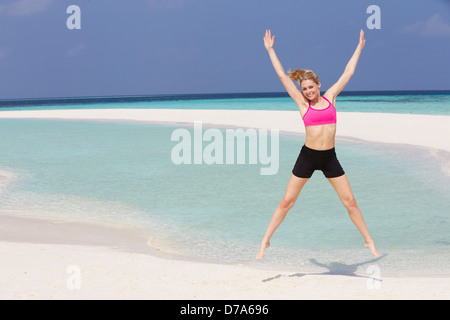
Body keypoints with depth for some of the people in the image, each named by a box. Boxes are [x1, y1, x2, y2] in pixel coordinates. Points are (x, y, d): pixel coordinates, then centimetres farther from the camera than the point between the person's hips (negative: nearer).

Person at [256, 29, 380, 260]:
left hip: (330, 157, 2)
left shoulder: (330, 97, 6)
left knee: (350, 201, 4)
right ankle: (265, 241, 12)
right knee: (287, 201, 2)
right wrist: (270, 50, 5)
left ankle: (369, 241, 16)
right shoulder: (302, 103, 1)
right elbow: (282, 76, 2)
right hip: (307, 156, -2)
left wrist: (359, 47, 19)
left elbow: (348, 72, 13)